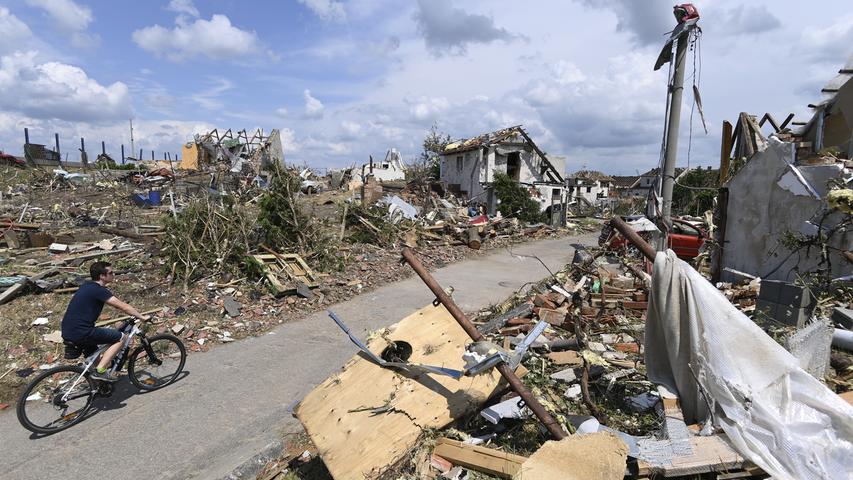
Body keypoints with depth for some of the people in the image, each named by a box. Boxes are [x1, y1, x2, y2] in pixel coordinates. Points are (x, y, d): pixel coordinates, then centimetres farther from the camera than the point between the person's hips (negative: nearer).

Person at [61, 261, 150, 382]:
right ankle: (100, 371, -5)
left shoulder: (87, 286, 15)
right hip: (80, 333, -10)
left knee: (94, 357, 29)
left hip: (67, 332, 10)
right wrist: (142, 317, -8)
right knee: (121, 337, -4)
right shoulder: (99, 290, -15)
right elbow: (123, 306, -16)